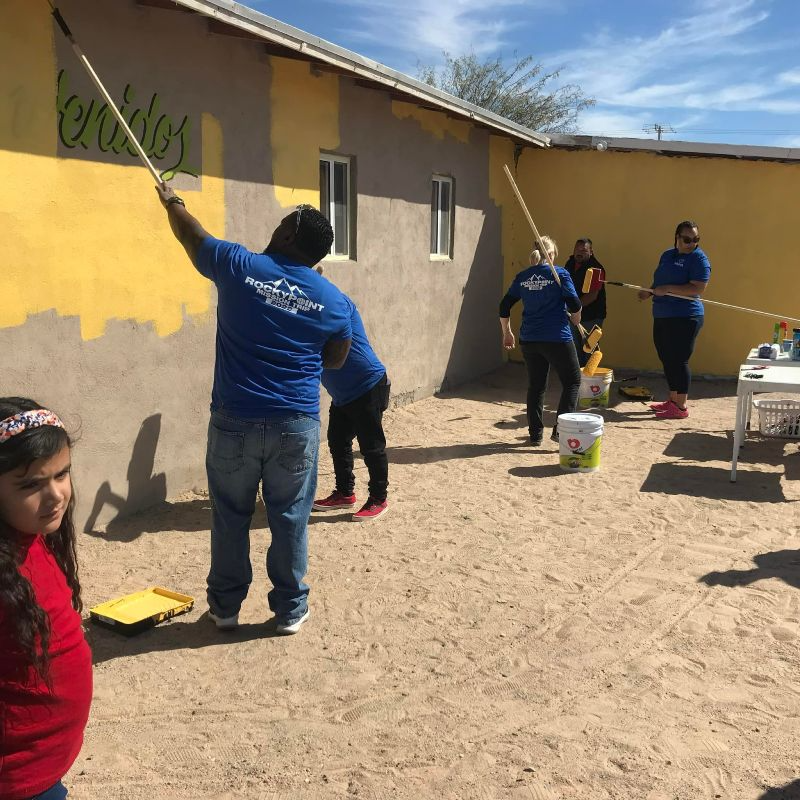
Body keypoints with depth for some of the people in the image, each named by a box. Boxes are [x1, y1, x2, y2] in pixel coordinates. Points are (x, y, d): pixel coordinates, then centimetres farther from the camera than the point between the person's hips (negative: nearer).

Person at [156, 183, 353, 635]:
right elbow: (336, 360, 13)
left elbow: (192, 236, 15)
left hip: (235, 421, 0)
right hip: (297, 424, 1)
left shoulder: (240, 266, -4)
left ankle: (225, 606, 27)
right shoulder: (334, 300, 0)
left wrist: (171, 201, 33)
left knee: (231, 518, 14)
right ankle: (290, 610, 23)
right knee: (290, 519, 12)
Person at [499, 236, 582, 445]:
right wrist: (575, 319, 11)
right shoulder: (560, 274, -6)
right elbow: (575, 305, -11)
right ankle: (560, 429, -1)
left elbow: (504, 307, 7)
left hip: (529, 340, 5)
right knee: (572, 382, 10)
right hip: (557, 338, -4)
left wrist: (507, 333, 19)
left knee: (536, 385, 15)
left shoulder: (522, 277, 6)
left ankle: (535, 434, 17)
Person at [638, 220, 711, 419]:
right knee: (667, 359, 13)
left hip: (684, 318, -8)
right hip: (662, 317, 8)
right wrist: (649, 292, 7)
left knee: (679, 360, -6)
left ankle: (681, 407, 2)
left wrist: (667, 289, -21)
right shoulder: (667, 255, 16)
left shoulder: (699, 258, -8)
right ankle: (672, 400, 25)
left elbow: (698, 289, -19)